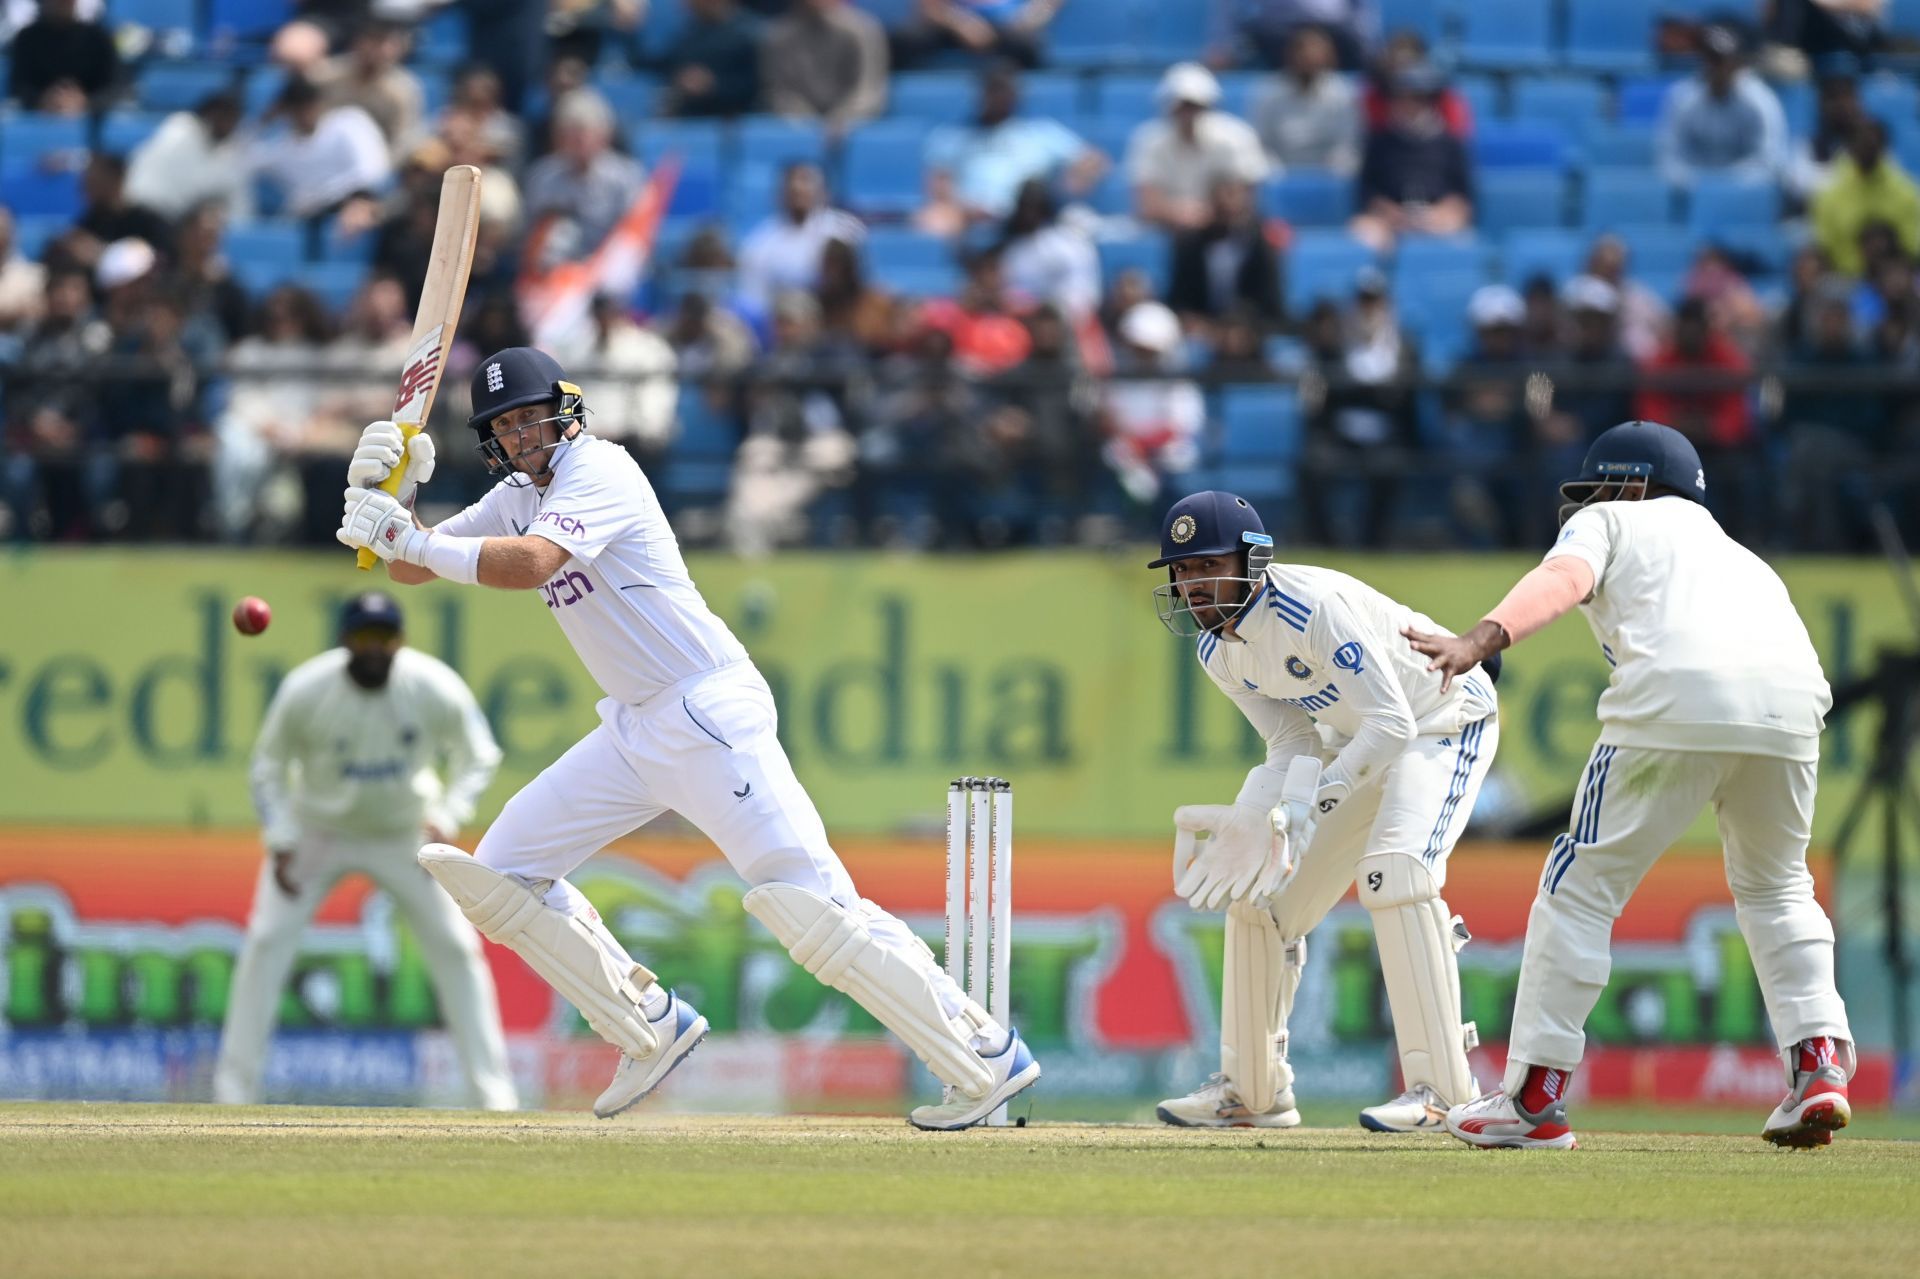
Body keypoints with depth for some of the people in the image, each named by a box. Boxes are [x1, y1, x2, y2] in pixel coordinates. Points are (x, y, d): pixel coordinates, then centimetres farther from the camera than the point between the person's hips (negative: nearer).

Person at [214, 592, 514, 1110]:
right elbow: (269, 766, -8)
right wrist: (280, 841, -18)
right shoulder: (305, 691, -22)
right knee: (266, 942, -13)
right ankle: (234, 1088, -5)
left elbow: (478, 757, -5)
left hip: (405, 835, 1)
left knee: (456, 949, -6)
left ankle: (492, 1088, 4)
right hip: (317, 832, -1)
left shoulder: (436, 688, -21)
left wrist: (448, 816, -20)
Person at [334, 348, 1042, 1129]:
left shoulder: (597, 471, -12)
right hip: (633, 733, 9)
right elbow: (411, 567, 10)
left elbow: (529, 564, -29)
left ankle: (987, 1057, -16)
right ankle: (652, 1030, 15)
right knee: (500, 873, 6)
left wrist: (410, 540, -28)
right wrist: (383, 490, -8)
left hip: (711, 714, -9)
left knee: (808, 903, -18)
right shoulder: (516, 499, 14)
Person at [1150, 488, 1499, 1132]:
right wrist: (1256, 817, -24)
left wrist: (1307, 804, -45)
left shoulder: (1312, 608, -33)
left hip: (1444, 723, -9)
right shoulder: (1215, 650, -6)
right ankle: (1253, 1090, 18)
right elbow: (1293, 742, -4)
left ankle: (1443, 1087, -28)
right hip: (1356, 738, 9)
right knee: (1261, 890, 5)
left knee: (1394, 871, -30)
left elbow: (1393, 722, -37)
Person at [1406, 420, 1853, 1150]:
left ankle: (1534, 1098, 4)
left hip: (1678, 694, -5)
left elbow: (1563, 579, 3)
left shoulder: (1608, 521, 25)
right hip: (1794, 698, 5)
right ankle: (1819, 1062, 12)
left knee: (1583, 885, 5)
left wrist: (1483, 641, -13)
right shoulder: (1734, 554, 42)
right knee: (1773, 887, 27)